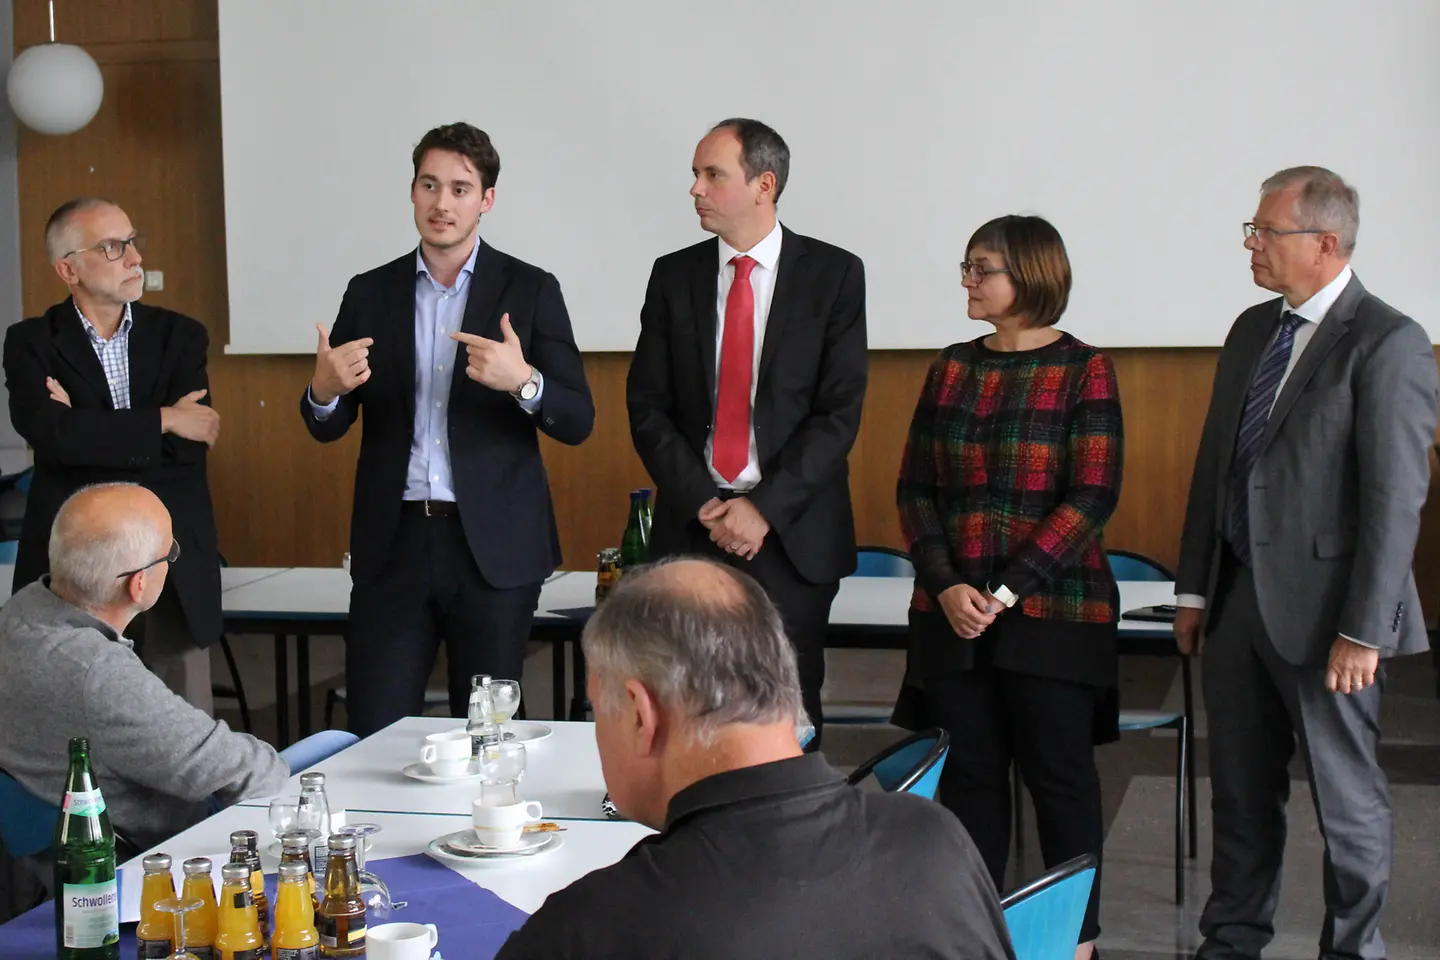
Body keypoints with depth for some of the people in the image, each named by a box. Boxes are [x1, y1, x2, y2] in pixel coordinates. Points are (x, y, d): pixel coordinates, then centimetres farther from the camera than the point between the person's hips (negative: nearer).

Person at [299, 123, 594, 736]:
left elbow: (577, 422, -2)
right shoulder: (370, 294, 9)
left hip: (493, 546, -2)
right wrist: (324, 389, -13)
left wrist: (524, 381, -23)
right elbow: (327, 429, 11)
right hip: (394, 544, 2)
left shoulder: (530, 290, 2)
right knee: (375, 734, -1)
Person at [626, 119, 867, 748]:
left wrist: (765, 508, -12)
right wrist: (704, 504, -7)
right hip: (692, 528, 2)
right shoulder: (674, 277, 9)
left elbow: (840, 410, -5)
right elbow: (647, 408, 5)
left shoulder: (833, 275, 1)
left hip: (792, 532, -2)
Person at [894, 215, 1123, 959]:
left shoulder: (1082, 370, -5)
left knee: (1059, 774, 3)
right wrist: (947, 586, -8)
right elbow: (915, 487, 7)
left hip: (1052, 611, -4)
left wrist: (1009, 590, -16)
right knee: (968, 772, 7)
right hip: (952, 612, 4)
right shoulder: (952, 367, 8)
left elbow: (1093, 495, -11)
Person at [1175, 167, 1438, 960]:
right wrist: (1194, 589, 13)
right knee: (1240, 792, 16)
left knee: (1348, 800, 7)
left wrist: (1363, 630, -18)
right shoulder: (1252, 330, 11)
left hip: (1323, 608, -7)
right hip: (1239, 597, 7)